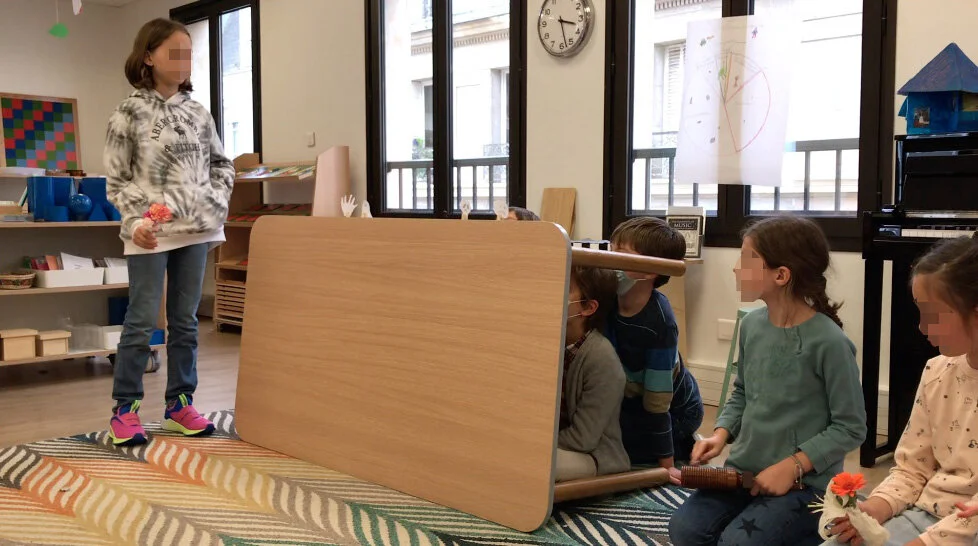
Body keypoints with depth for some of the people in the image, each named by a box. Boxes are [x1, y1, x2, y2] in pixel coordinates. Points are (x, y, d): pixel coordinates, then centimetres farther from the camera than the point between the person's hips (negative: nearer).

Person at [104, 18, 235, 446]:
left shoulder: (198, 113, 8)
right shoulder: (129, 114, -3)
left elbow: (221, 165, 17)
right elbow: (117, 180, -2)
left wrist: (217, 206, 3)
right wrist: (134, 223, -14)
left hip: (195, 229, 4)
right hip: (150, 232, -4)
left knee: (186, 320, 9)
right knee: (141, 321, -2)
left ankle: (180, 402, 19)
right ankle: (125, 409, 9)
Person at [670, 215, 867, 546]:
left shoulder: (828, 342, -19)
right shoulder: (752, 324, 1)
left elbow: (850, 428, -13)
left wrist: (793, 466, -19)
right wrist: (721, 434, -1)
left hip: (804, 481, -6)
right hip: (744, 470, 6)